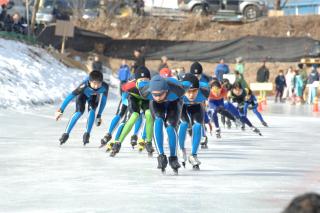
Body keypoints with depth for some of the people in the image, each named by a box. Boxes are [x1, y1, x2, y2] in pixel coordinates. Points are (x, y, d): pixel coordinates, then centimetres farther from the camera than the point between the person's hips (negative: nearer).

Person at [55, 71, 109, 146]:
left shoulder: (105, 87, -37)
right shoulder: (84, 86, -44)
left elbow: (104, 100, -18)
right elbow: (70, 96, -37)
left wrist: (99, 115, -12)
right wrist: (61, 110, -35)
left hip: (94, 96, 2)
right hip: (83, 94, -2)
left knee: (92, 110, -25)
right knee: (79, 112, -22)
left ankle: (87, 134, -13)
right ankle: (66, 134, -12)